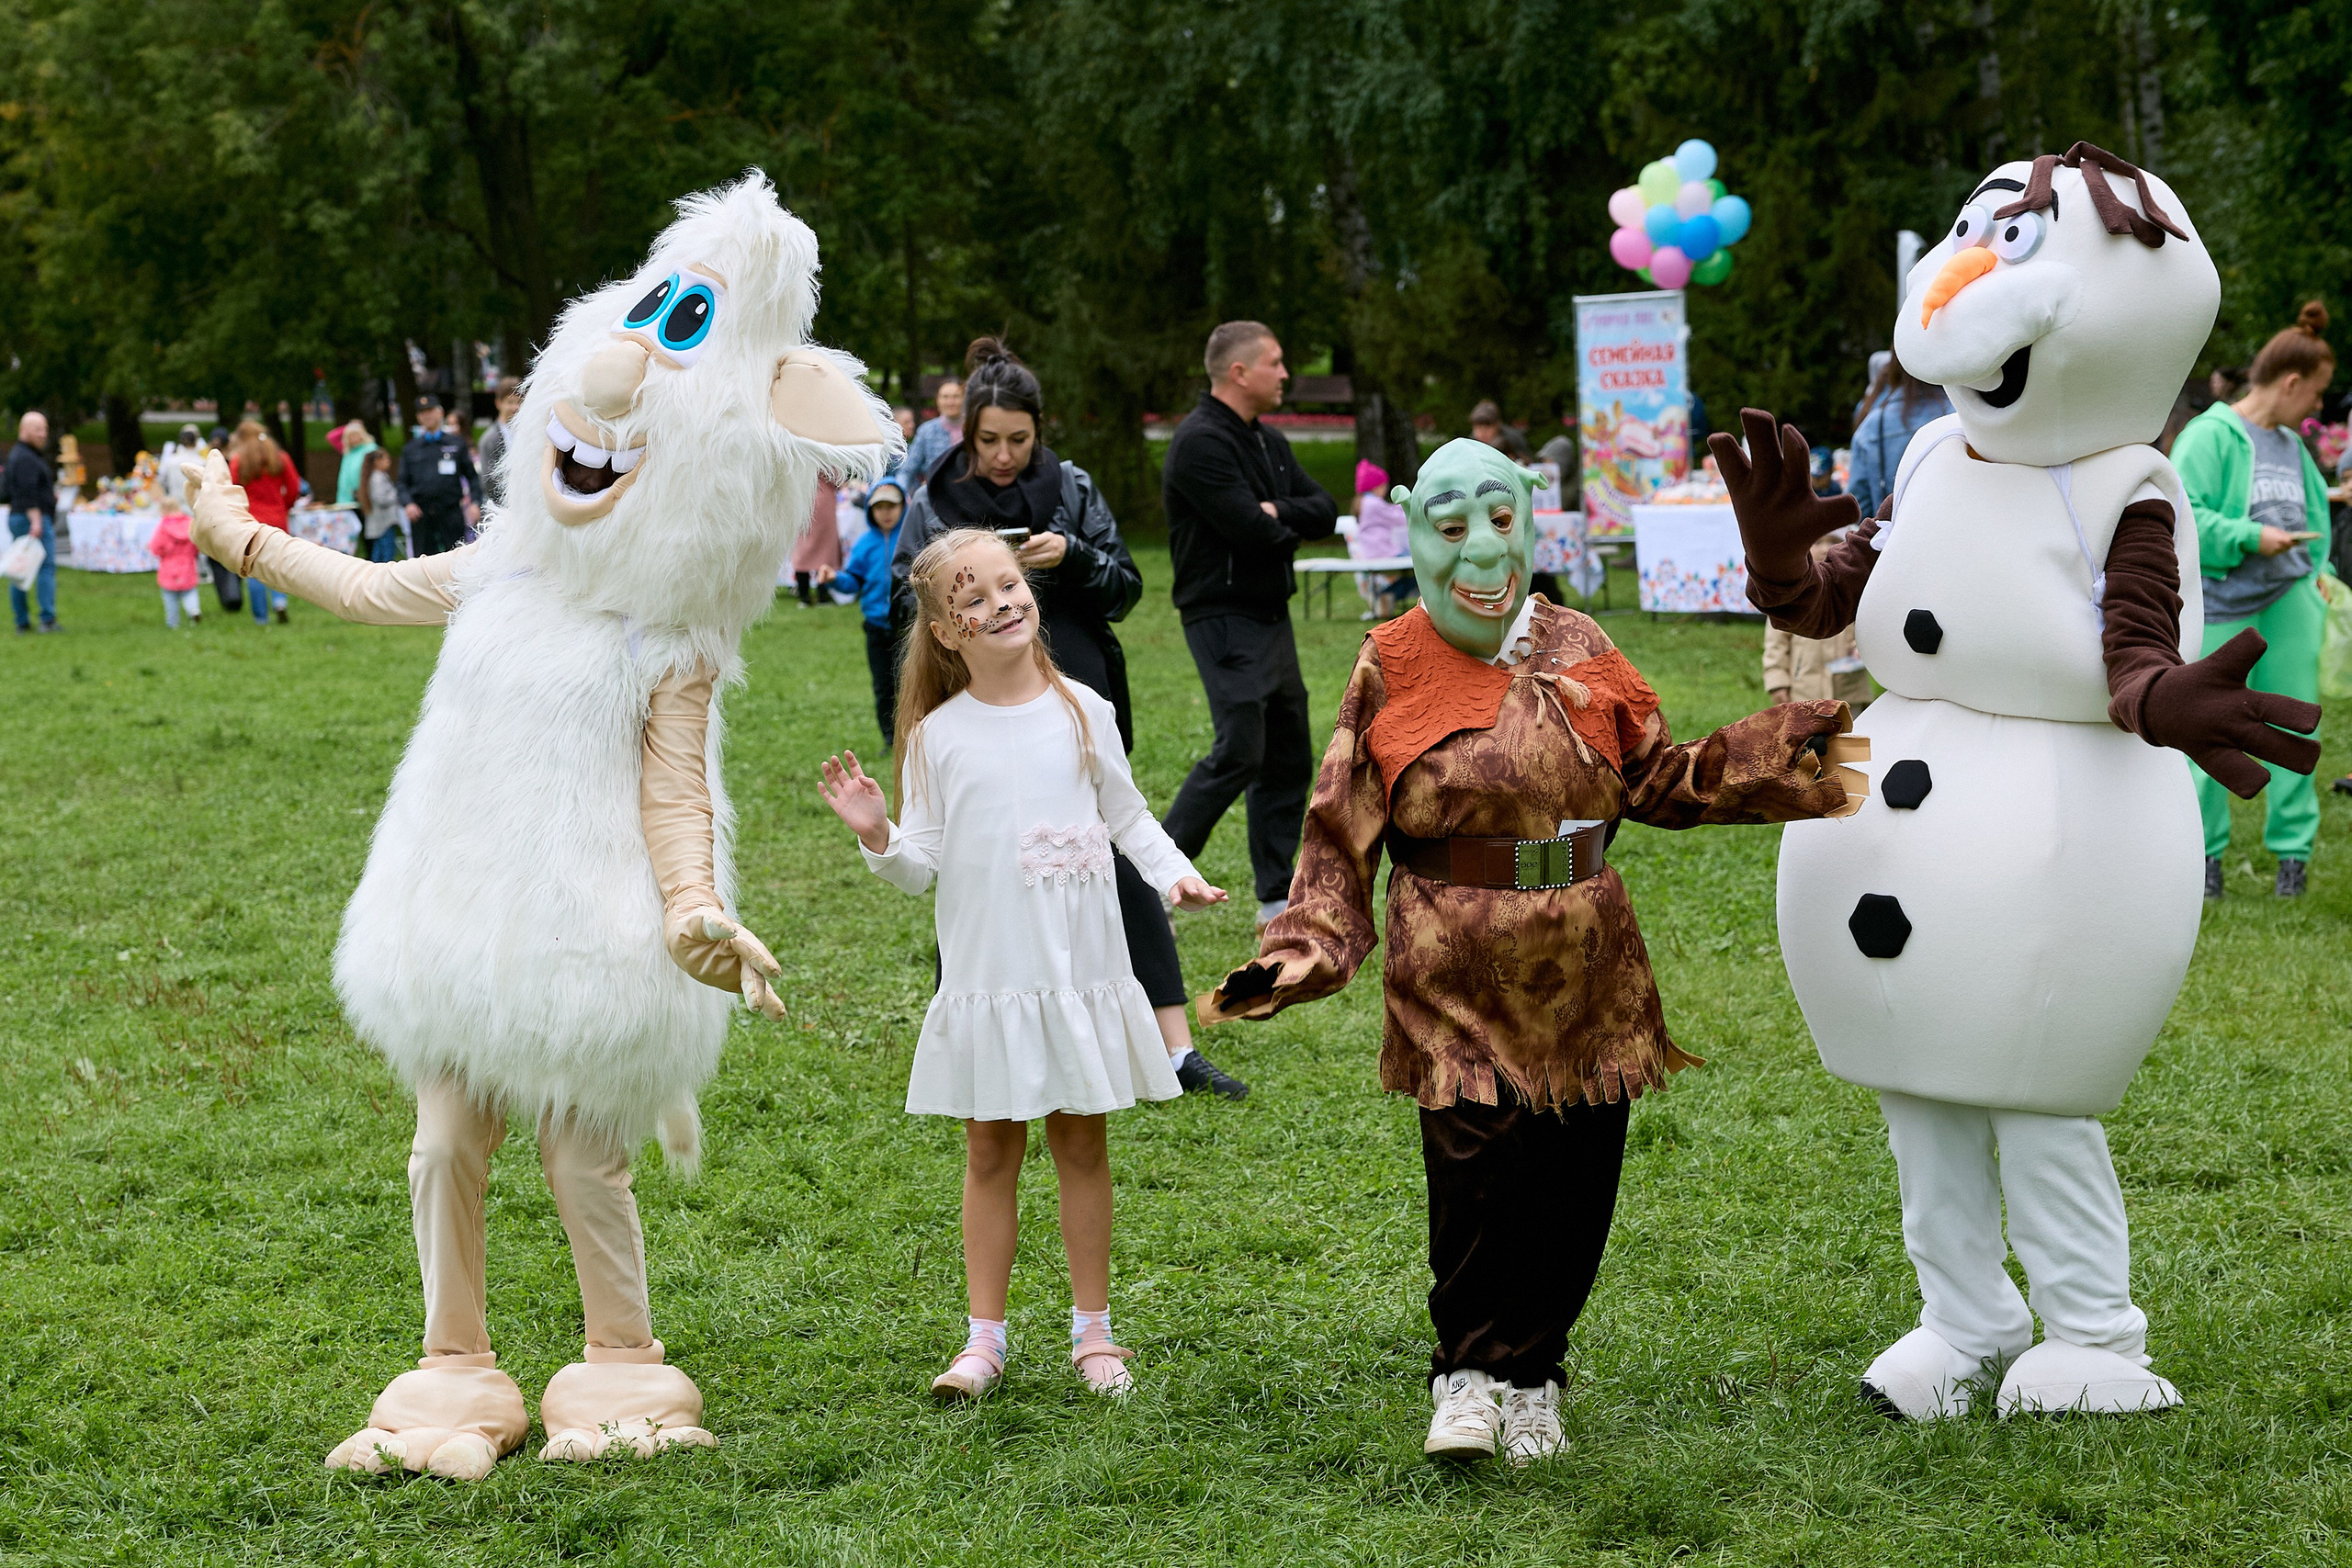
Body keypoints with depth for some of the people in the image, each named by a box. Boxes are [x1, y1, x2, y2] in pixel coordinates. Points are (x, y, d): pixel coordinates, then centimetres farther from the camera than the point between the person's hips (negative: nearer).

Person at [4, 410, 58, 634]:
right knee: (46, 567, -12)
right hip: (34, 517, -11)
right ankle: (47, 620, -19)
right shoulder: (26, 458, -12)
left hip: (18, 518, 11)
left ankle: (22, 623, 7)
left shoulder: (17, 454, 20)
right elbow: (28, 492, -21)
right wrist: (36, 520, -26)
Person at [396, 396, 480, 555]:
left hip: (452, 512, -2)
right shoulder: (410, 449, 15)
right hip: (422, 515, 2)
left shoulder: (456, 444, 11)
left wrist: (475, 503, -6)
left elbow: (472, 475, 8)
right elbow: (403, 482, 11)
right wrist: (408, 503, -8)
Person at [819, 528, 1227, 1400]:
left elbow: (1128, 818, 10)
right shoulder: (937, 736, -1)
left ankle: (1092, 1328, 18)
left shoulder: (1082, 712, 1)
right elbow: (922, 867, 0)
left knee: (1081, 1141, 8)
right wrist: (878, 837, -19)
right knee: (990, 1148, 5)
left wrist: (1175, 873, -6)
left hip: (1082, 970, 1)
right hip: (987, 976, -1)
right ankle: (985, 1337, 12)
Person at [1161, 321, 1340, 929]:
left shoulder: (1269, 443, 15)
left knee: (1289, 757, 9)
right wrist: (1292, 529, -2)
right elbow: (1251, 531, -23)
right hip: (1225, 620, -10)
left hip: (1271, 617, 10)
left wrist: (1276, 512, -11)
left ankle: (1277, 900, 15)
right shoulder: (1201, 443, -16)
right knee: (1239, 754, -16)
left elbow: (1326, 512, 8)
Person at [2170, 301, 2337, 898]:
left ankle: (2293, 849, 14)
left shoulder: (2293, 446, 14)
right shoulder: (2209, 435, -8)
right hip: (2223, 603, -6)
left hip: (2290, 601, 6)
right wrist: (2250, 538, -19)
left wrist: (2317, 568, 11)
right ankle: (2206, 850, 13)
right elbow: (2180, 516, -16)